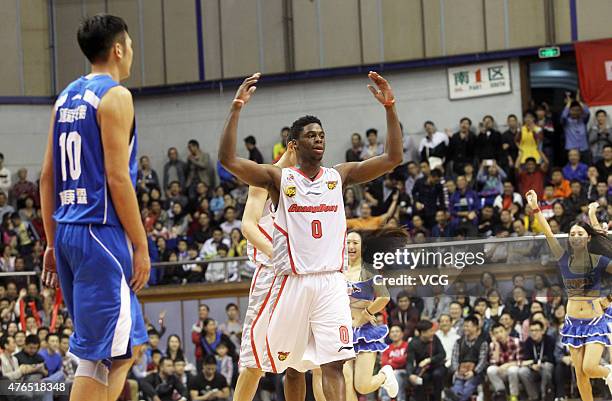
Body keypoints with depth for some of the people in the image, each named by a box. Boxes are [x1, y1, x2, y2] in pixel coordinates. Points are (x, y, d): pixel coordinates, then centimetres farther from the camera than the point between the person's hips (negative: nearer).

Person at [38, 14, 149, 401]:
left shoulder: (66, 97, 16)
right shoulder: (115, 96, -9)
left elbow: (48, 177, 16)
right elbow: (117, 177, -16)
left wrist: (53, 244, 20)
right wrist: (141, 246, -12)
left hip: (67, 233, 9)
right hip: (102, 234, -9)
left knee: (129, 344, 16)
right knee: (99, 353, -6)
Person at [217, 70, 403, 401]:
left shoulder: (339, 176, 10)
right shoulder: (278, 178, 3)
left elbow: (392, 158, 3)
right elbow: (227, 159, -10)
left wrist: (389, 107, -8)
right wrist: (236, 108, -19)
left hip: (331, 281, 1)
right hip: (293, 282, -1)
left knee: (334, 363, -11)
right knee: (293, 365, 9)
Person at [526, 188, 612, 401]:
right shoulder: (564, 259, 2)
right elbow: (548, 234, -3)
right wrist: (535, 208, -8)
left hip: (595, 322, -3)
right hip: (573, 323, 3)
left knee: (589, 368, -15)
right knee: (580, 373, 2)